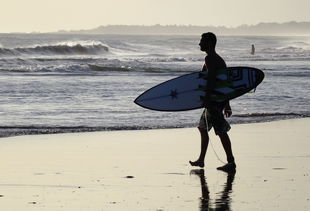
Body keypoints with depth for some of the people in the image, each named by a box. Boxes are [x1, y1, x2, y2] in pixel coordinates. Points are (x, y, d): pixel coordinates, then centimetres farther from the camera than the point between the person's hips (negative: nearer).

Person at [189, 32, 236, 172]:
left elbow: (211, 80, -24)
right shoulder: (219, 60, 18)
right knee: (203, 128, 20)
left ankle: (231, 162, -10)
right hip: (220, 100, 11)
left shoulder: (210, 59, -13)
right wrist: (226, 104, 24)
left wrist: (206, 99, -26)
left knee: (221, 131, -9)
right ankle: (201, 160, 27)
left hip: (213, 99, -11)